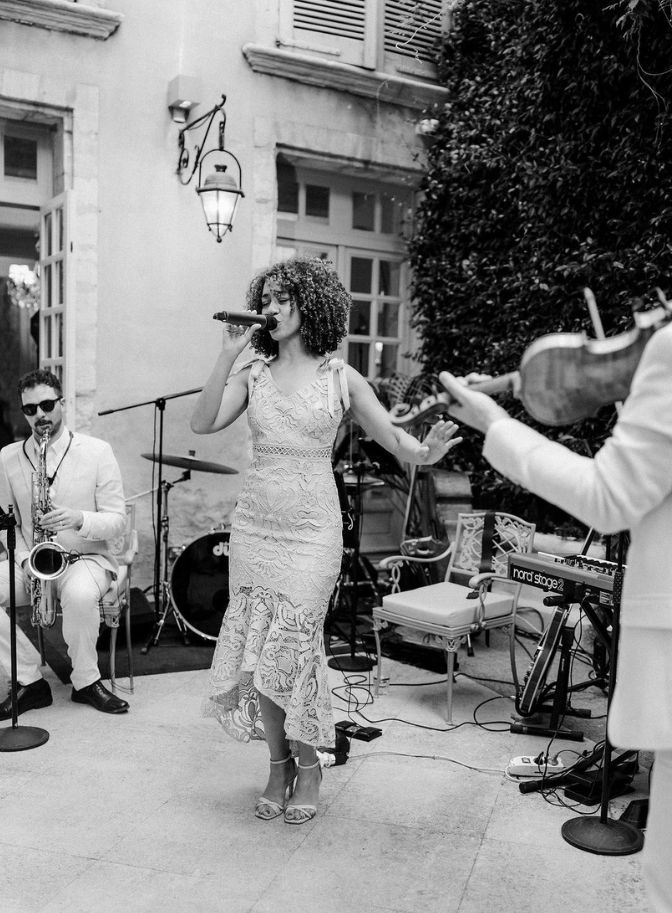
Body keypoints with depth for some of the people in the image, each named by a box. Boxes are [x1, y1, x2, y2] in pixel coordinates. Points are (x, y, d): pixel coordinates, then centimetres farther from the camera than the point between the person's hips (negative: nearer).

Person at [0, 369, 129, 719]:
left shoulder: (97, 452, -4)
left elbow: (117, 520, -4)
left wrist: (78, 519, -24)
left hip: (86, 557, -3)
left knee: (79, 594, -38)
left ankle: (86, 681, -11)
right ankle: (30, 680, -9)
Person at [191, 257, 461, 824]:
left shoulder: (340, 377, 1)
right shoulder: (253, 374, 5)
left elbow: (393, 438, 0)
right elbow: (202, 424, -8)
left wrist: (427, 451, -22)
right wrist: (228, 355, -12)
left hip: (312, 529, -3)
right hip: (255, 524, 3)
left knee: (290, 650, -5)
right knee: (256, 653, 5)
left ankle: (309, 765, 20)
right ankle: (279, 765, 26)